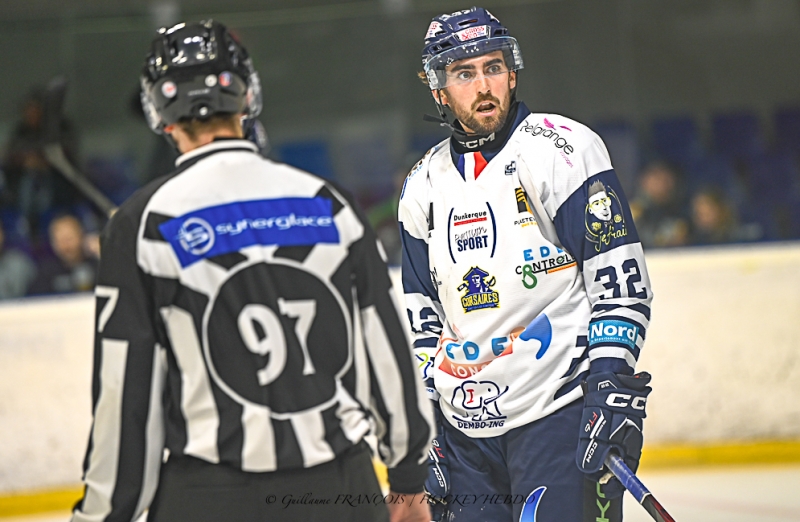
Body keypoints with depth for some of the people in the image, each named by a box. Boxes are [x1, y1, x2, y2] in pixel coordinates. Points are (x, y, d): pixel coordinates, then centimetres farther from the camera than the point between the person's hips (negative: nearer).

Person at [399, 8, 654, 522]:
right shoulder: (425, 185, 12)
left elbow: (620, 277, -10)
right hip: (466, 429, 6)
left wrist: (613, 381, -17)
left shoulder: (562, 148, -6)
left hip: (560, 410, -6)